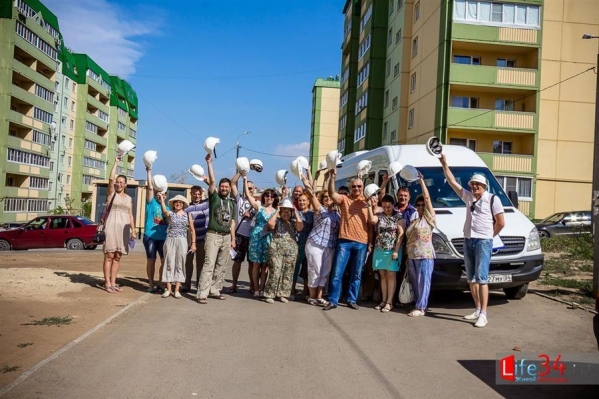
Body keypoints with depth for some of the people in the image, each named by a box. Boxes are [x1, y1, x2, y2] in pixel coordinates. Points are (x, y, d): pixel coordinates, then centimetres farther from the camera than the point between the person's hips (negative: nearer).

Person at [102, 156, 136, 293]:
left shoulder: (129, 198, 16)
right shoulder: (111, 194, 4)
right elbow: (111, 178, -10)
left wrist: (133, 230, 9)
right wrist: (116, 162, -4)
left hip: (124, 228, 4)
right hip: (112, 226, -4)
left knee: (117, 257, 7)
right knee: (109, 255, -4)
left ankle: (113, 283, 11)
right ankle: (107, 283, -2)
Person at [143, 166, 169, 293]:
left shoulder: (167, 208, 14)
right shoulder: (151, 202, 3)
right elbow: (150, 187, -8)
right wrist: (149, 171, -14)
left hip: (163, 237, 3)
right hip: (150, 236, -3)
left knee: (165, 261, 0)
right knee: (151, 260, 3)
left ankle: (161, 284, 14)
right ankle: (151, 285, 11)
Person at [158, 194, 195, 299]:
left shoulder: (188, 214, 8)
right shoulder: (170, 214, 5)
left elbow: (192, 230, 7)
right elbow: (164, 211, -21)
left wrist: (193, 243, 2)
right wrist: (161, 199, -25)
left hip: (182, 241, 1)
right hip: (170, 240, 0)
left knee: (179, 265, 3)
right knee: (169, 264, 1)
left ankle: (177, 290, 8)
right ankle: (168, 289, 8)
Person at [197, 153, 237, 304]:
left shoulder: (232, 203, 13)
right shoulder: (214, 197, 1)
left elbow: (232, 222, 14)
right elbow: (212, 181, -13)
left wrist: (233, 239, 9)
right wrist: (209, 163, -19)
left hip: (227, 237, 5)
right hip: (213, 235, -5)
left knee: (221, 267, 8)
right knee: (209, 265, -10)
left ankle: (215, 290, 16)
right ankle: (202, 293, -11)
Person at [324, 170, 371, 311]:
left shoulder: (367, 202, 7)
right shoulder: (344, 199, 5)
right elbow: (332, 194, -14)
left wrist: (370, 242, 4)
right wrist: (332, 177, -25)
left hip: (362, 243, 1)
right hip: (344, 241, -1)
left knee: (356, 274, 9)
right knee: (337, 273, -2)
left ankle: (352, 300, 20)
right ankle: (333, 300, 6)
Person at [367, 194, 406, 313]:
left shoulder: (399, 217, -3)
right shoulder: (379, 215, 6)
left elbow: (401, 234, -8)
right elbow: (372, 220, -16)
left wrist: (396, 251, -15)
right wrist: (371, 206, -16)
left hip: (392, 250, -3)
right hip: (379, 250, 4)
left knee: (391, 276, -2)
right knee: (383, 275, 7)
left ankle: (389, 302, -1)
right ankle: (383, 300, 13)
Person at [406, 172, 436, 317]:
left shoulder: (428, 217, 1)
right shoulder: (413, 221, 20)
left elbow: (427, 197, -8)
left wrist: (421, 180, -7)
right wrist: (407, 256, 14)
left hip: (425, 256, -7)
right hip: (411, 256, 7)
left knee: (423, 282, -6)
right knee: (415, 283, 8)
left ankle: (420, 308, -5)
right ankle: (419, 306, 14)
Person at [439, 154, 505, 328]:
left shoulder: (493, 199, -4)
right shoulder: (468, 197, 11)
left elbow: (501, 223, -2)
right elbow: (452, 181, 12)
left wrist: (487, 235, 4)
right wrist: (444, 163, 7)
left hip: (483, 242, -6)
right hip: (468, 241, 7)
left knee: (481, 278, -11)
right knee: (471, 278, 10)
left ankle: (483, 314, -9)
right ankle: (477, 310, 20)